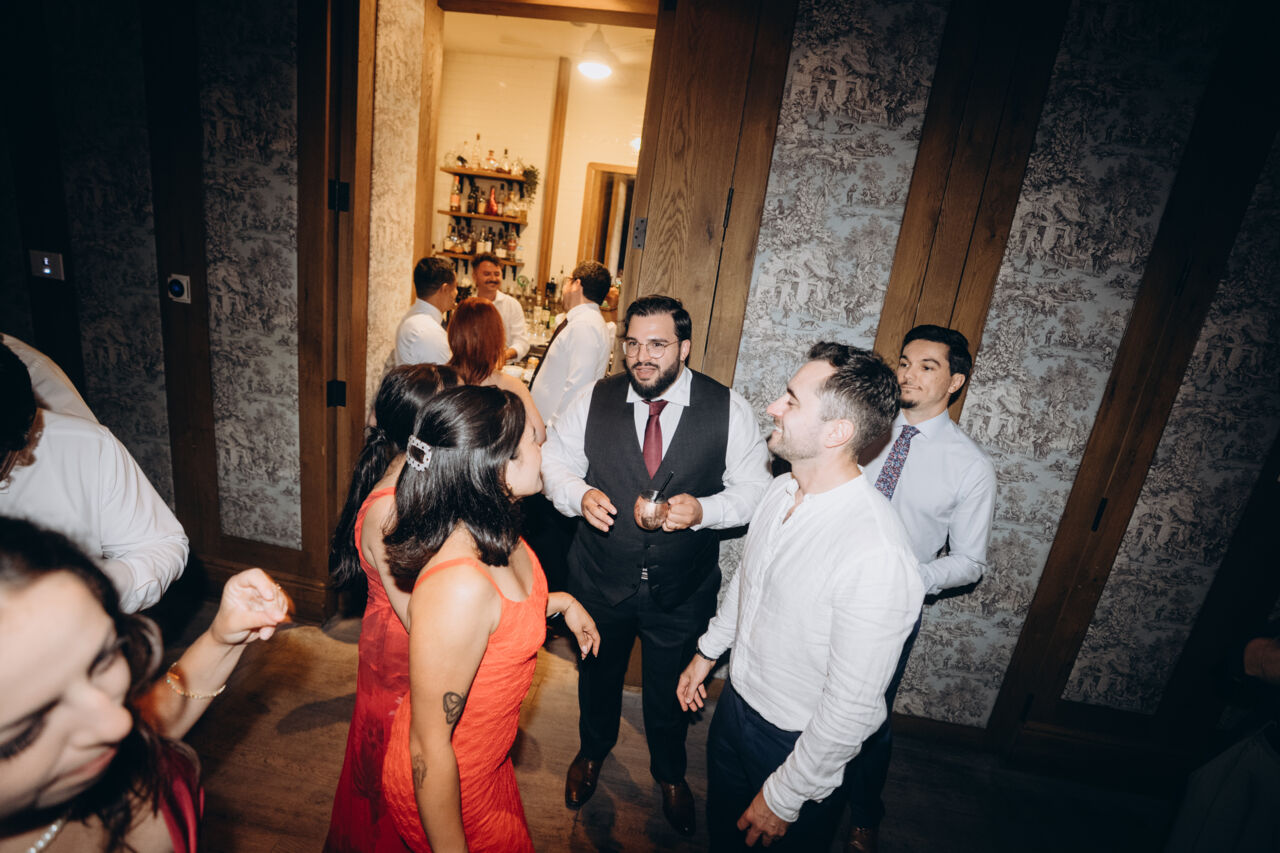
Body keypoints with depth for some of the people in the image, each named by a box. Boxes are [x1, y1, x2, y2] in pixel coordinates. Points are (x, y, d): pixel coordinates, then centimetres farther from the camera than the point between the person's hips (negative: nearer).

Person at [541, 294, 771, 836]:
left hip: (683, 589, -1)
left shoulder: (729, 410, -13)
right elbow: (554, 462, 1)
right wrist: (578, 495, -20)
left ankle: (669, 772, 56)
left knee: (670, 689, 22)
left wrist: (704, 509, -26)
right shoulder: (593, 401, -9)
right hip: (600, 580, 2)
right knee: (597, 674, 27)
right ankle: (592, 750, 61)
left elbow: (755, 488, -8)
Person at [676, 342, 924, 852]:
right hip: (735, 700, 6)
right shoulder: (781, 490, -10)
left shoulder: (877, 556, -35)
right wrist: (707, 652, 18)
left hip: (798, 744, -6)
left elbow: (851, 709, -26)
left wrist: (785, 798, -15)